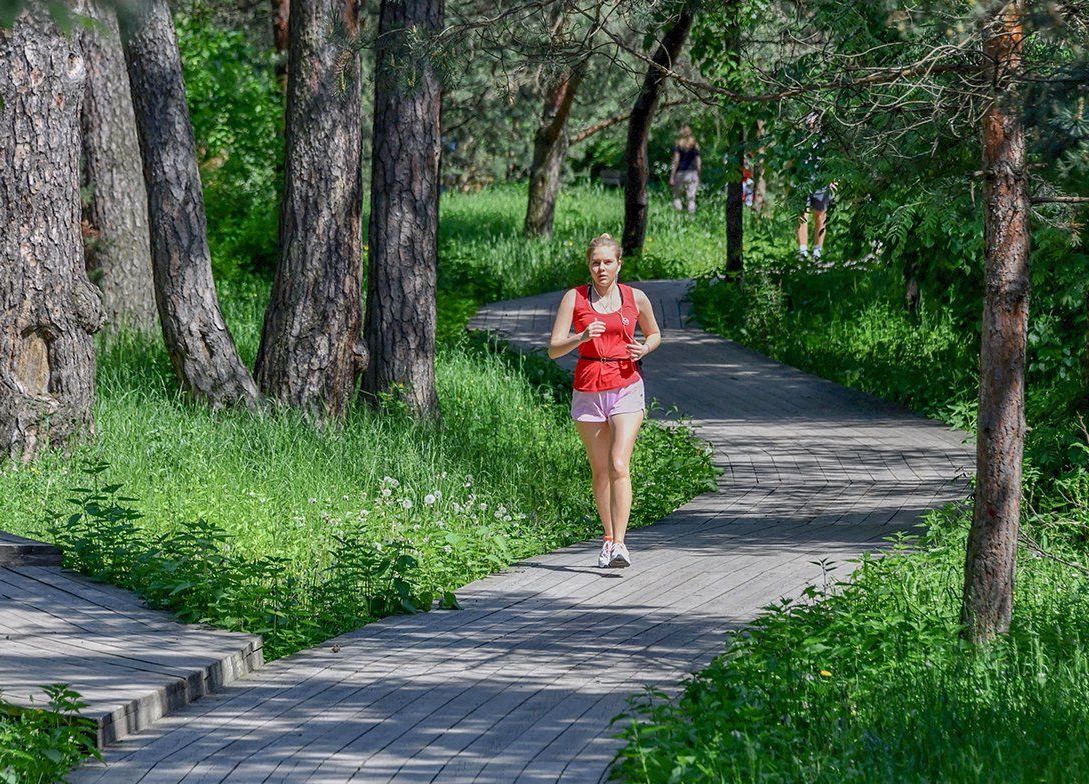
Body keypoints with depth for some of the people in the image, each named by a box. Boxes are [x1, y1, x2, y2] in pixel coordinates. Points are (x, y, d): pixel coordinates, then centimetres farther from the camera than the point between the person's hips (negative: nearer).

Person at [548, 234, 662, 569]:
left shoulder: (635, 298, 2)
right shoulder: (574, 298, 0)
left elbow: (654, 333, 20)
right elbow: (554, 349, -4)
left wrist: (644, 348, -3)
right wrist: (582, 337, -22)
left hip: (626, 388, -1)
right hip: (588, 390, 1)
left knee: (619, 466, -15)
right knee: (600, 470, 9)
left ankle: (619, 544, -19)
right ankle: (608, 538, 25)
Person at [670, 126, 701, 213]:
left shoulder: (679, 145, -4)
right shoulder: (695, 146, 7)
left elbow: (676, 161, -9)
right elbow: (698, 162, 8)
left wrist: (672, 176, -6)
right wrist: (698, 177, 16)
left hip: (681, 172, -3)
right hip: (693, 173, 3)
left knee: (677, 196, 9)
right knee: (691, 198, 3)